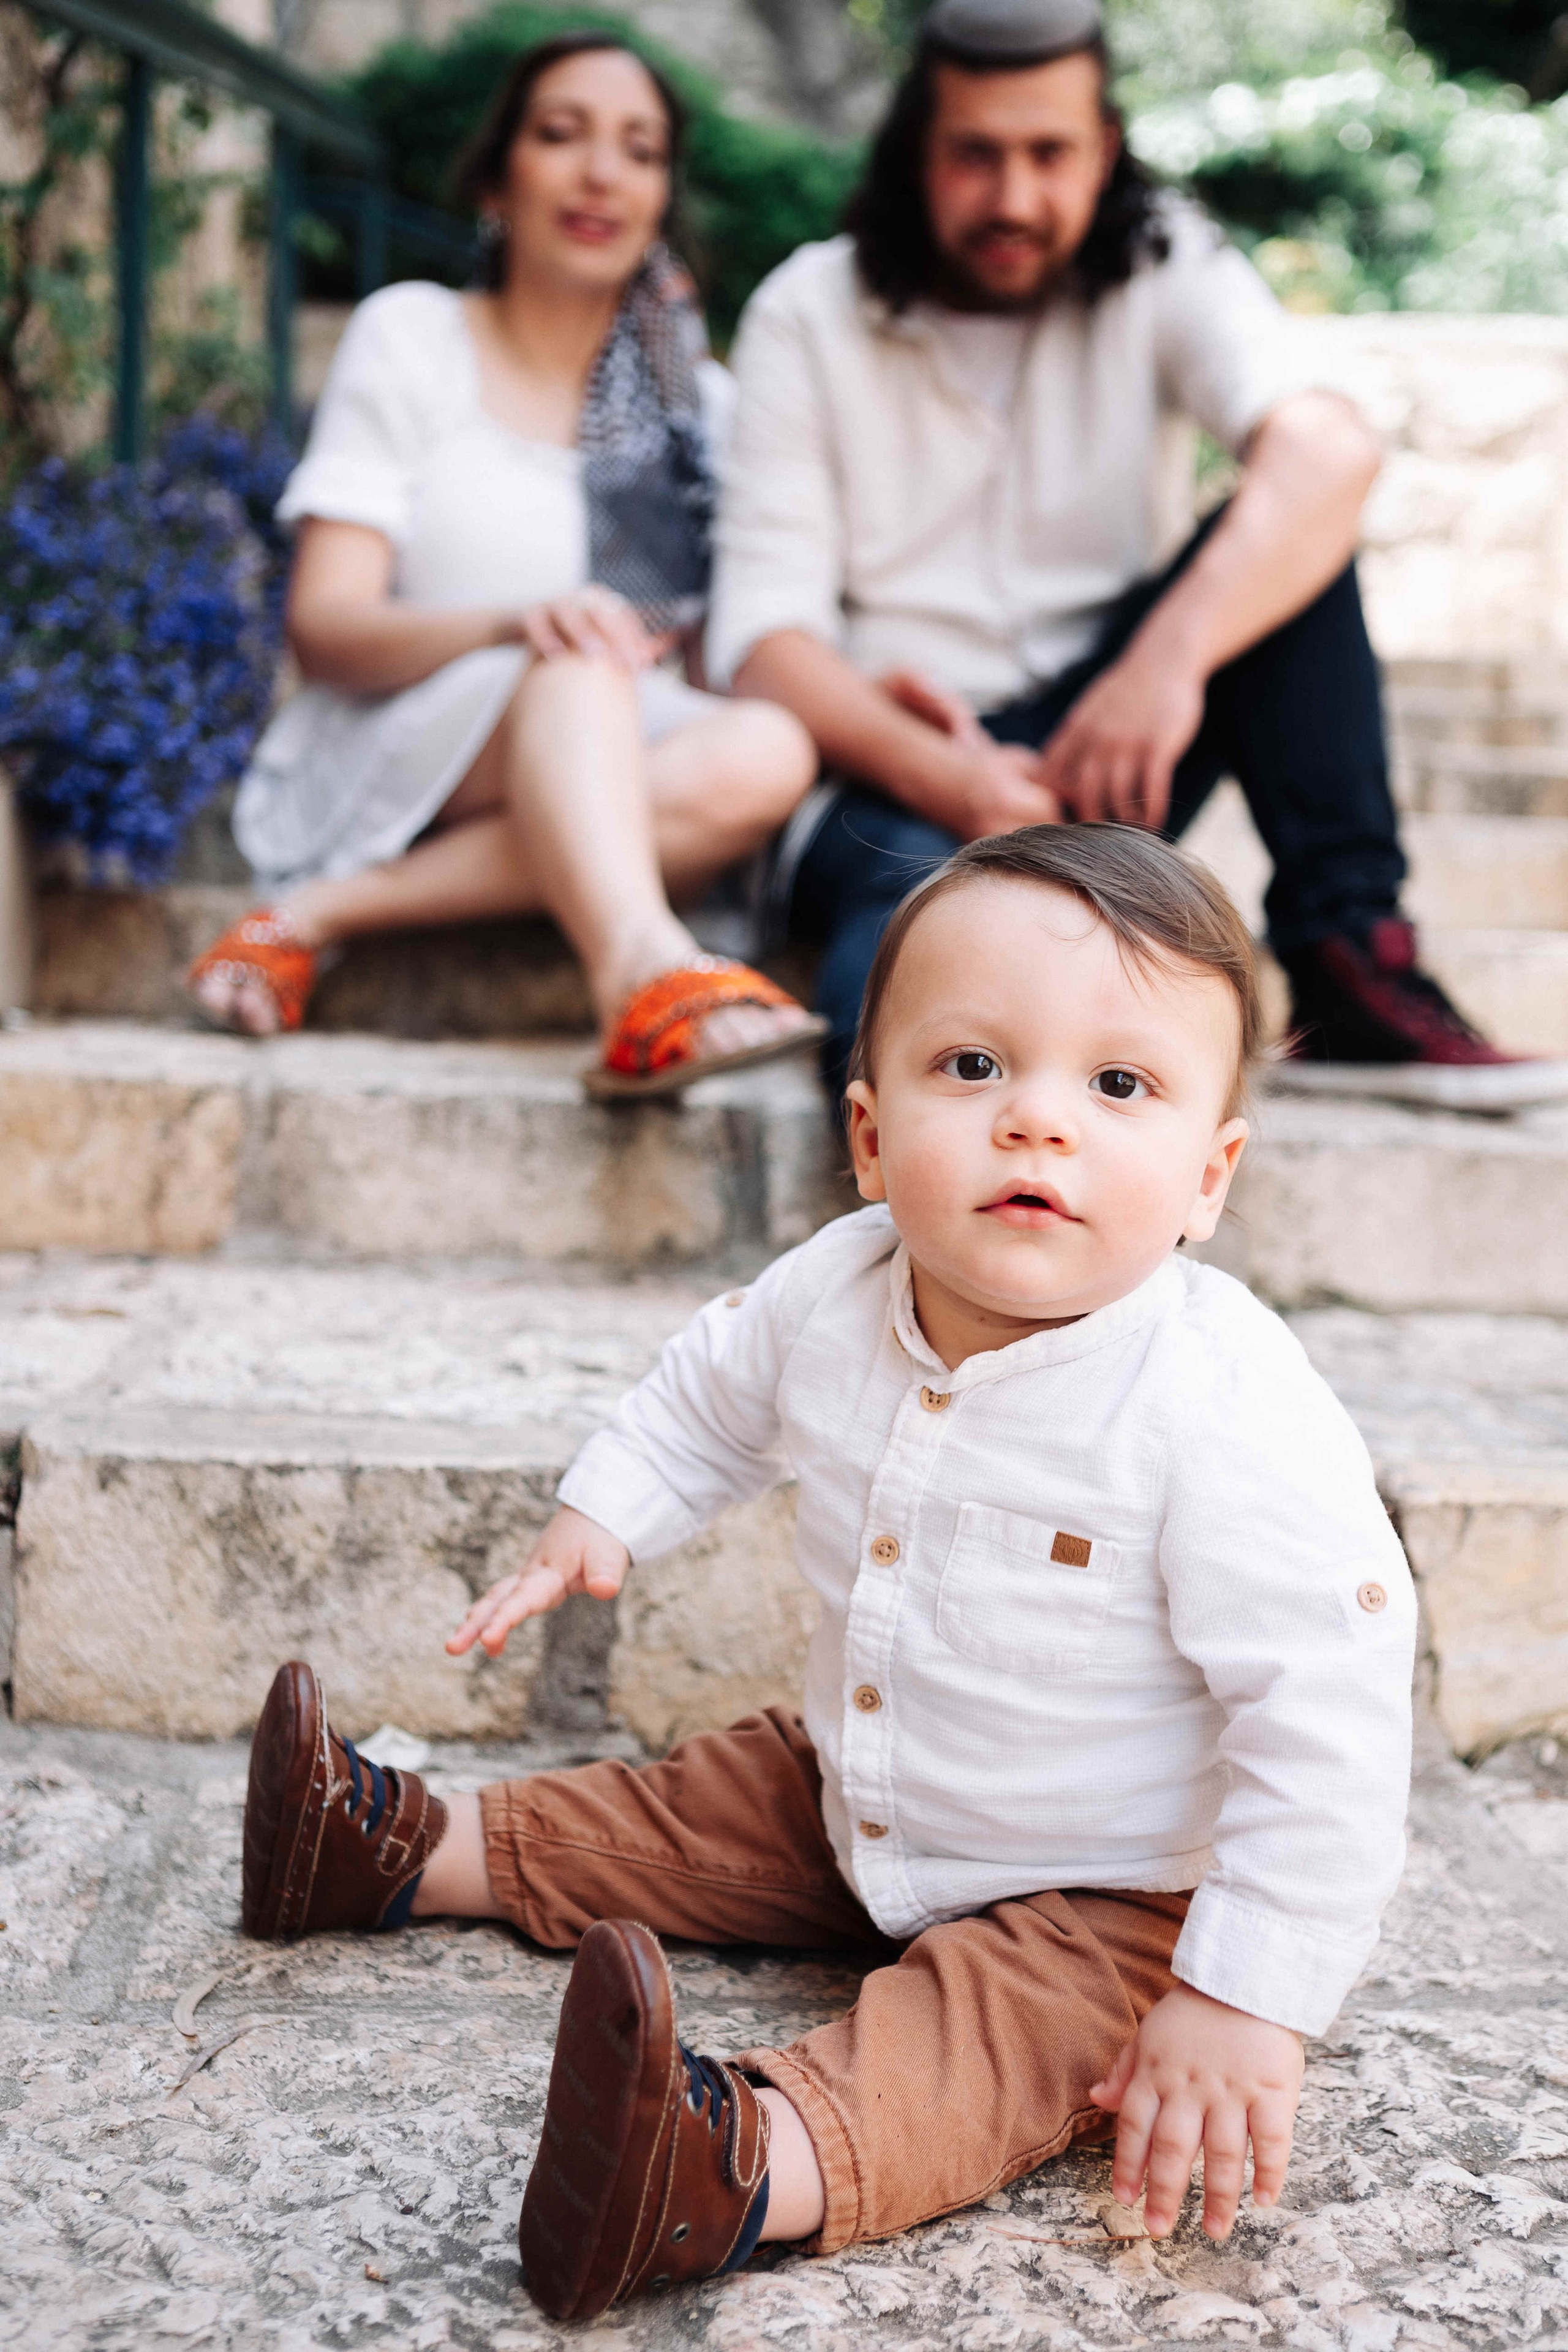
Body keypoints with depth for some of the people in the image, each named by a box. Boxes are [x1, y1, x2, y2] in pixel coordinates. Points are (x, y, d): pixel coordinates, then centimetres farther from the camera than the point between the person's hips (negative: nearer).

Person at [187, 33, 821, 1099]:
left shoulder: (697, 400, 16)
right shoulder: (412, 334, 5)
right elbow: (323, 625, -7)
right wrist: (516, 626, -27)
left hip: (597, 781, 3)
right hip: (385, 762, -3)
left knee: (765, 753, -29)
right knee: (582, 663, -33)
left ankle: (326, 915, -29)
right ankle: (642, 976, -62)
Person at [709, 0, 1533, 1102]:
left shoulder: (1165, 268, 1)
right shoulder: (809, 313, 0)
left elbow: (1330, 449, -21)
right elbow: (765, 630, -8)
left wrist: (1169, 655, -40)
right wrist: (949, 780, -27)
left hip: (1096, 749, 3)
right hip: (892, 769, -2)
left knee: (1282, 543, -21)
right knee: (924, 889, -36)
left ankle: (1351, 952, -27)